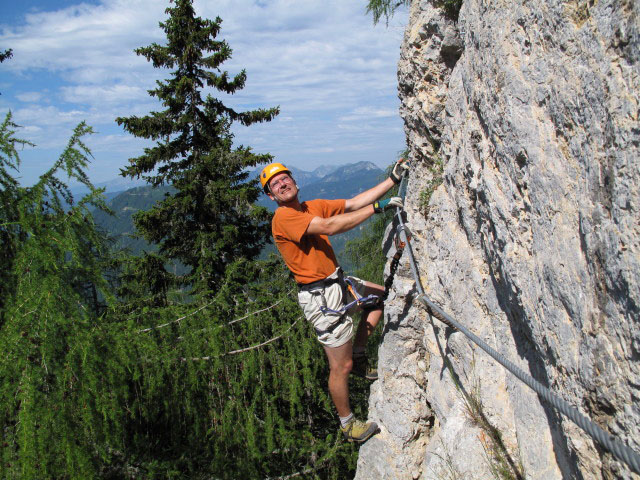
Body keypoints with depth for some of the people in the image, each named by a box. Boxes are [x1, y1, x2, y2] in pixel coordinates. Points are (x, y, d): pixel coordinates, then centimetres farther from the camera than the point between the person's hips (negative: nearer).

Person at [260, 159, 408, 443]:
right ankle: (347, 425, 24)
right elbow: (330, 227, -28)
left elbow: (353, 204, 8)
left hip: (338, 283, 9)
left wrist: (394, 179, 6)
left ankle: (358, 356, 25)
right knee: (341, 367, 1)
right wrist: (379, 207, -26)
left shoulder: (314, 206, 9)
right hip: (321, 297, -9)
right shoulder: (284, 217, -17)